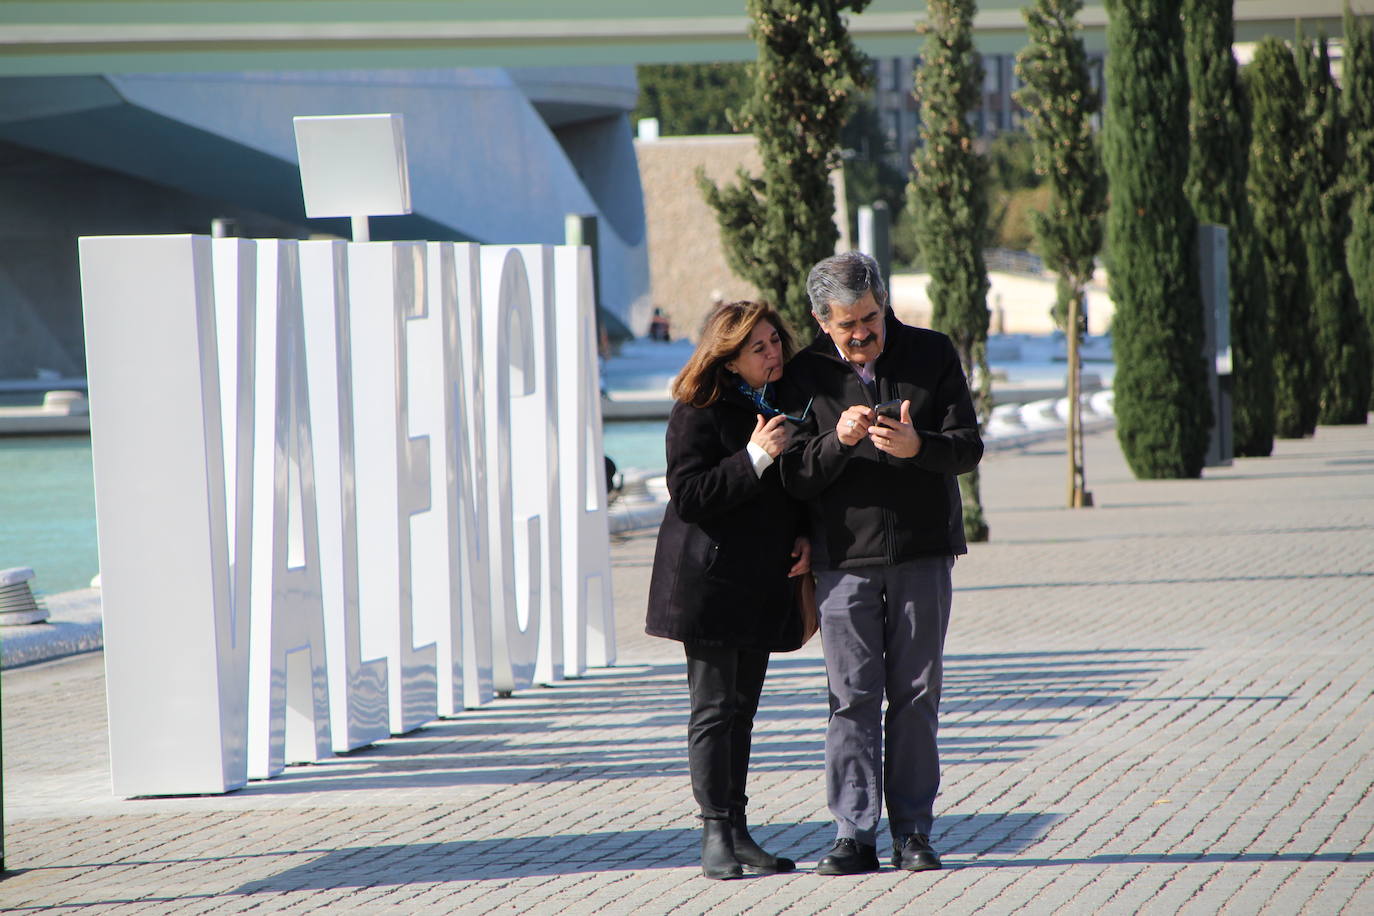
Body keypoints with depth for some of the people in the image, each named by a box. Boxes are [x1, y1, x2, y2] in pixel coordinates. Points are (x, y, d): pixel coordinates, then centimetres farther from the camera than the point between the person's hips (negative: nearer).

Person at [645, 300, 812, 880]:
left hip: (763, 583, 7)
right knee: (714, 710, -5)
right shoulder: (698, 413, -11)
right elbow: (689, 495, -17)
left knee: (742, 710, 10)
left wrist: (805, 538, 6)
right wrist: (755, 457, -24)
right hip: (710, 581, -7)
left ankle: (738, 831, 13)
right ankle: (716, 837, -3)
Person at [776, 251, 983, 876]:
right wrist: (838, 441, -21)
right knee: (853, 696, -3)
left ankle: (912, 831, 8)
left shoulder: (933, 356, 3)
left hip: (922, 554, 0)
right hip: (846, 559, 0)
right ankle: (854, 835, 0)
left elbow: (968, 447, -2)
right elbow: (795, 479, -2)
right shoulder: (806, 376, 2)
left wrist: (918, 445, -22)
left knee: (915, 694, 3)